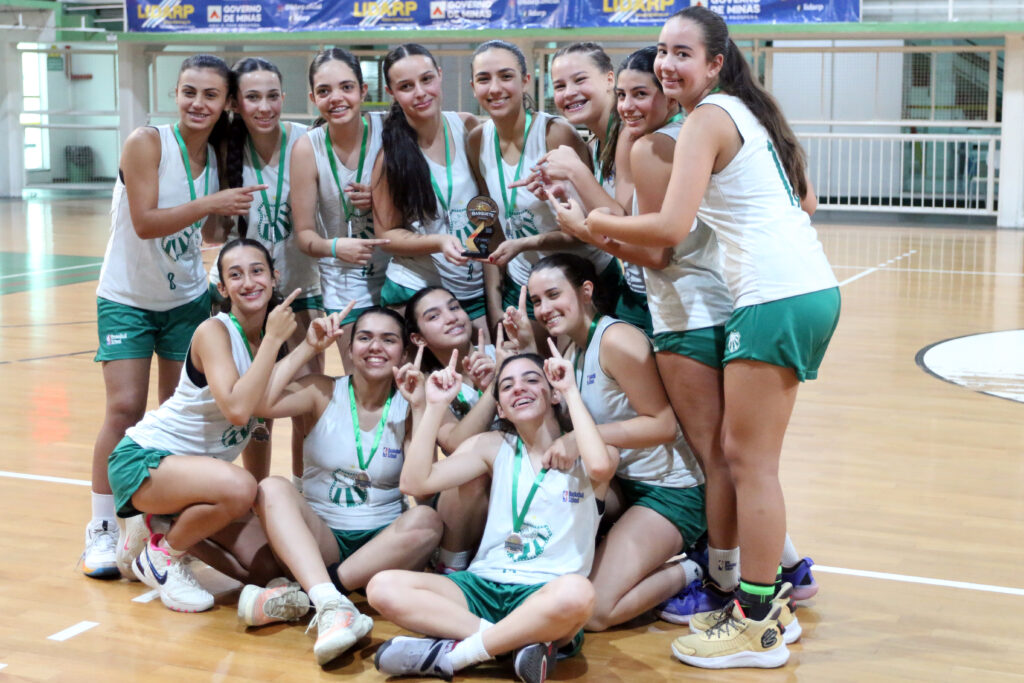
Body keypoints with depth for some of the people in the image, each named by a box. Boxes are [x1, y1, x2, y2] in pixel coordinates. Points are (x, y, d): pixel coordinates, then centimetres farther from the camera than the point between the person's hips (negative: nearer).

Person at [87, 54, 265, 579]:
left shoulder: (218, 158, -2)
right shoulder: (146, 143, -17)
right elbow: (145, 222, -26)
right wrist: (210, 203, -33)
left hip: (187, 300, 5)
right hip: (126, 299, -4)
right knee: (125, 409, -11)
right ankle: (102, 530, 3)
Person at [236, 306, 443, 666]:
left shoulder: (408, 408, 0)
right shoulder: (324, 393, 0)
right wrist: (310, 347, -14)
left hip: (383, 544, 0)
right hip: (319, 539, 0)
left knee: (426, 519, -30)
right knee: (273, 488, -27)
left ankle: (302, 595, -31)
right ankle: (331, 605, -47)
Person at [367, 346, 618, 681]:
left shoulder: (583, 453, 5)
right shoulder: (493, 447, 13)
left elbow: (600, 466, -23)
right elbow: (415, 482, 3)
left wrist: (572, 391, -11)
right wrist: (436, 405, 0)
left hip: (544, 593, -4)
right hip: (483, 586, 4)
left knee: (576, 592, -41)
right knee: (383, 587, -21)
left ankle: (450, 654, -26)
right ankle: (521, 640, -24)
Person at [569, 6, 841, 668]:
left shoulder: (707, 118, -8)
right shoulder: (749, 109, 19)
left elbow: (670, 227, -18)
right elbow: (807, 200, 24)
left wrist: (590, 221, -7)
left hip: (776, 299, -9)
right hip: (813, 286, 10)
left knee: (749, 460, -4)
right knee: (745, 452, 14)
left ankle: (757, 627, 3)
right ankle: (763, 594, 22)